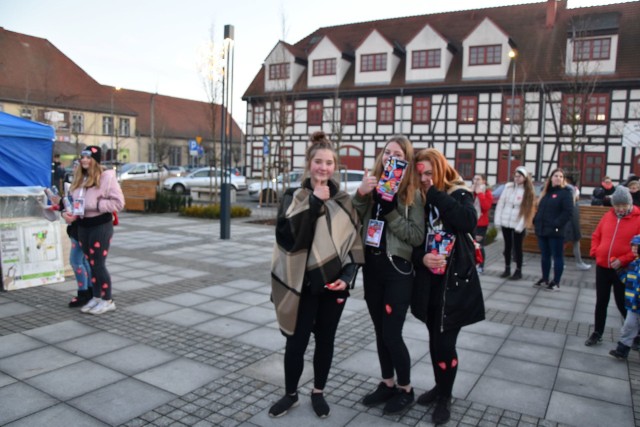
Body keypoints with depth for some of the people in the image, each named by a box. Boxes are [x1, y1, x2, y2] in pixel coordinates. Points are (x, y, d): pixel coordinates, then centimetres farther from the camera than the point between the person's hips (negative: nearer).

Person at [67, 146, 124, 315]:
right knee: (90, 263, 14)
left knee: (98, 264, -3)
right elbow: (74, 200, 17)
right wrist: (68, 213, -2)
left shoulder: (106, 176, -11)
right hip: (83, 225, 7)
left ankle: (107, 301, 10)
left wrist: (96, 205, -21)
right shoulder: (79, 178, 11)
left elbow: (118, 202, -16)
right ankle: (96, 297, 26)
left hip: (100, 225, -7)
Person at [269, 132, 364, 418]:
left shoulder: (343, 201, 5)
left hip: (333, 284, 2)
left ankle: (318, 393, 34)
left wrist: (347, 277, -8)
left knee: (325, 341, 13)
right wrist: (313, 202, -20)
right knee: (296, 343, 6)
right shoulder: (293, 197, -1)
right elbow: (286, 235, -18)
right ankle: (291, 394, 29)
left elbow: (354, 243, 6)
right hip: (302, 285, -2)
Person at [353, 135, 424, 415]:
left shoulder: (413, 193, -6)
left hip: (397, 270, -5)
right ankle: (387, 384, 33)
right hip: (371, 268, 5)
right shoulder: (372, 186, 6)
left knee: (391, 334, -1)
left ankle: (405, 389, 21)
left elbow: (418, 236, -12)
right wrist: (360, 194, -15)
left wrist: (390, 211, -20)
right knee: (380, 332, 15)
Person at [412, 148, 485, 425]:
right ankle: (440, 386, 36)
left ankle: (445, 397, 20)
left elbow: (469, 222, -25)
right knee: (434, 339, 15)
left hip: (455, 280, -4)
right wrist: (421, 258, -16)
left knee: (445, 341, -2)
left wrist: (435, 194, -21)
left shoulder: (459, 194, -4)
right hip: (428, 282, 4)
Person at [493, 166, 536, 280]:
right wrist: (497, 219, -2)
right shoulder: (508, 187, 2)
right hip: (505, 222, 3)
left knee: (517, 247, 4)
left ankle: (518, 271, 16)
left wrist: (520, 226, -15)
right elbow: (500, 203, 3)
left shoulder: (528, 192, -6)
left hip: (518, 225, -3)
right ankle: (507, 269, 24)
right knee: (507, 246, 13)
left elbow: (527, 210, -10)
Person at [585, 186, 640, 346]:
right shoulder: (608, 216, 5)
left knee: (622, 304, 5)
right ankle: (597, 333, 25)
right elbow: (596, 235, 15)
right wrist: (595, 252, 1)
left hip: (623, 270, -4)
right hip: (602, 267, 4)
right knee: (601, 302, 12)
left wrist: (623, 260, -20)